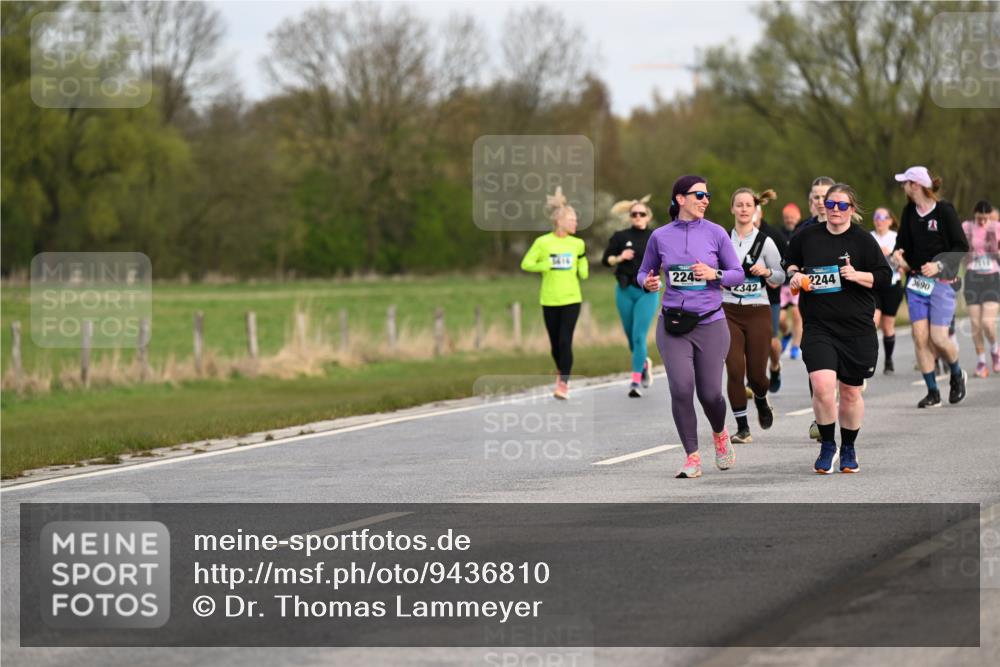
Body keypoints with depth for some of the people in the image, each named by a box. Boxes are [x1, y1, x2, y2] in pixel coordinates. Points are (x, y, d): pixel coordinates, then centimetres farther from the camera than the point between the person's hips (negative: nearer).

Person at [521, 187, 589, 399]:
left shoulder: (577, 244, 1)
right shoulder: (542, 242, -5)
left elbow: (583, 274, 5)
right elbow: (526, 264, -4)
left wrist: (583, 259, -9)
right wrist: (547, 265, -16)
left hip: (571, 299, 0)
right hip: (550, 300, 0)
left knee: (565, 342, -10)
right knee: (555, 342, 10)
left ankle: (563, 384, -8)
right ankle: (561, 372, 37)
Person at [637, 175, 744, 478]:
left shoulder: (715, 233, 1)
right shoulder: (660, 237, 4)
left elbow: (738, 273, 5)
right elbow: (644, 272, 14)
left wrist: (715, 274, -14)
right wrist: (647, 283, -9)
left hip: (710, 323, 0)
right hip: (673, 324, 0)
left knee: (710, 393, 1)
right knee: (681, 389, -13)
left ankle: (720, 434, 35)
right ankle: (692, 457, -2)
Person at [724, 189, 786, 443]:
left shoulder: (765, 242, -2)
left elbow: (781, 277, 3)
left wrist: (767, 272, -15)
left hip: (758, 311, -1)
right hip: (729, 312, 1)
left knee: (756, 373, -1)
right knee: (734, 370, -9)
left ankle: (761, 400, 35)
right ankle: (742, 427, 0)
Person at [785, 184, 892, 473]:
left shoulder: (863, 240, -1)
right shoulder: (806, 237, 6)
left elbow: (884, 276, -1)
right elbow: (791, 262, 25)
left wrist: (857, 275, -17)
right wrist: (794, 275, 4)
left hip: (856, 328, 0)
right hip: (818, 327, 0)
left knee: (850, 392, 9)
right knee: (822, 385, -19)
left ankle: (848, 449, 30)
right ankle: (827, 446, 0)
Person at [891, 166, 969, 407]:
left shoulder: (944, 210, -10)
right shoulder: (909, 212, 6)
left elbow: (962, 247, -7)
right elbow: (902, 239, 19)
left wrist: (939, 265, -19)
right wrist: (899, 252, -4)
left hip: (941, 281, -5)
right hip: (916, 281, 5)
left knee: (938, 338, -9)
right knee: (919, 337, -4)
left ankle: (957, 374, 21)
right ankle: (933, 393, 4)